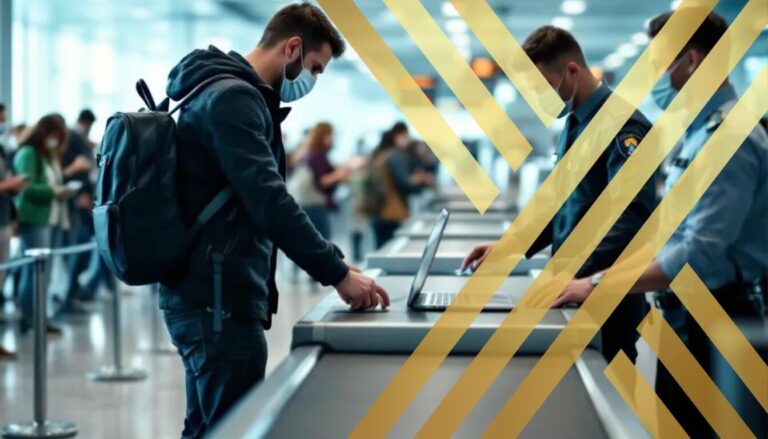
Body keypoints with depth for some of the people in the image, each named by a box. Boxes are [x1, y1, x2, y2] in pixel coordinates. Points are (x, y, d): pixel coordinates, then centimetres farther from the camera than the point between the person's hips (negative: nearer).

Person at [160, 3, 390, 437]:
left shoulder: (232, 94, 19)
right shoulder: (232, 97, -14)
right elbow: (268, 201, -24)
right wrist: (337, 273, -22)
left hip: (207, 296, 11)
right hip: (219, 300, -11)